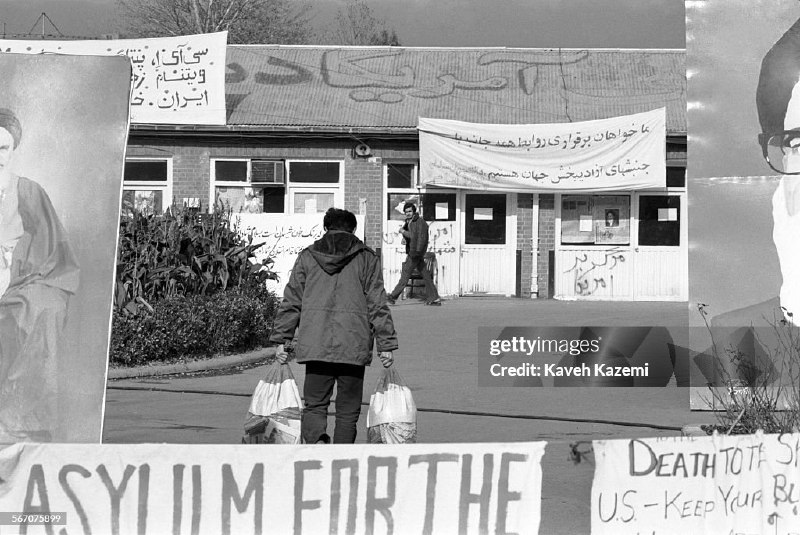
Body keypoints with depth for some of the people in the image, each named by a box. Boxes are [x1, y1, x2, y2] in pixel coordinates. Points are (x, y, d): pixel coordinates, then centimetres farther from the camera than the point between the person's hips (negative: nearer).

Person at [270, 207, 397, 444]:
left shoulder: (307, 256, 9)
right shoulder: (367, 258, 5)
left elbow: (291, 302, 9)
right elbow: (378, 305, 2)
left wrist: (281, 339, 14)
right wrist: (387, 344, 4)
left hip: (316, 344, 1)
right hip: (354, 345, -1)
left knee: (314, 405, 7)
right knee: (348, 411, 9)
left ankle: (315, 440, -22)